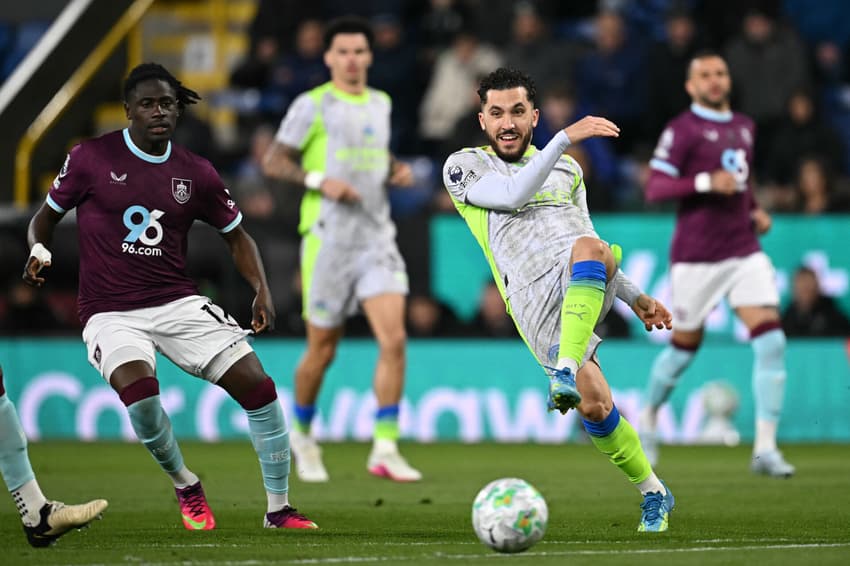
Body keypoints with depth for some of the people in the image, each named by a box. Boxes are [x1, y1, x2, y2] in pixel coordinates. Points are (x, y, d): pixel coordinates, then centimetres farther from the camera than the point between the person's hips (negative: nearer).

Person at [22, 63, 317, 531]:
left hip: (178, 303, 3)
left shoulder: (195, 173, 5)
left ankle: (278, 509, 5)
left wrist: (261, 289, 0)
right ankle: (185, 486, -2)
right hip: (111, 312, -3)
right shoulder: (91, 158, -3)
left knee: (257, 387, -11)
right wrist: (39, 250, -14)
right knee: (139, 391, -32)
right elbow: (47, 215, 8)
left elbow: (236, 234, 15)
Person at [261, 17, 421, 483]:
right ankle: (302, 435, 29)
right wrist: (318, 180, -19)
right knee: (322, 350, 4)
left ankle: (385, 450, -10)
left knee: (393, 340, -12)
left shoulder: (380, 103, 13)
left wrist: (397, 169, 9)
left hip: (377, 238, 4)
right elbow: (273, 161, -4)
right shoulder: (312, 106, -4)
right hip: (328, 239, -4)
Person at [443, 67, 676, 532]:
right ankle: (652, 493, 2)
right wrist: (565, 138, -12)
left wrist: (635, 297, 27)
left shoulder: (567, 169, 28)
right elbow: (513, 195, -5)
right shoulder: (463, 166, 15)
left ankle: (567, 371, -45)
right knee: (593, 404, -17)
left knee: (588, 249, -38)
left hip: (588, 283, 2)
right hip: (532, 299, -2)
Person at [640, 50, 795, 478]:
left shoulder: (744, 127, 14)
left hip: (745, 251, 5)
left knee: (771, 340, -11)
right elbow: (654, 188, -14)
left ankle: (765, 448, -11)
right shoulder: (682, 129, -7)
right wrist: (705, 183, -26)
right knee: (685, 345, 5)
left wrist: (756, 211, 12)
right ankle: (647, 421, 32)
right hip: (696, 257, -5)